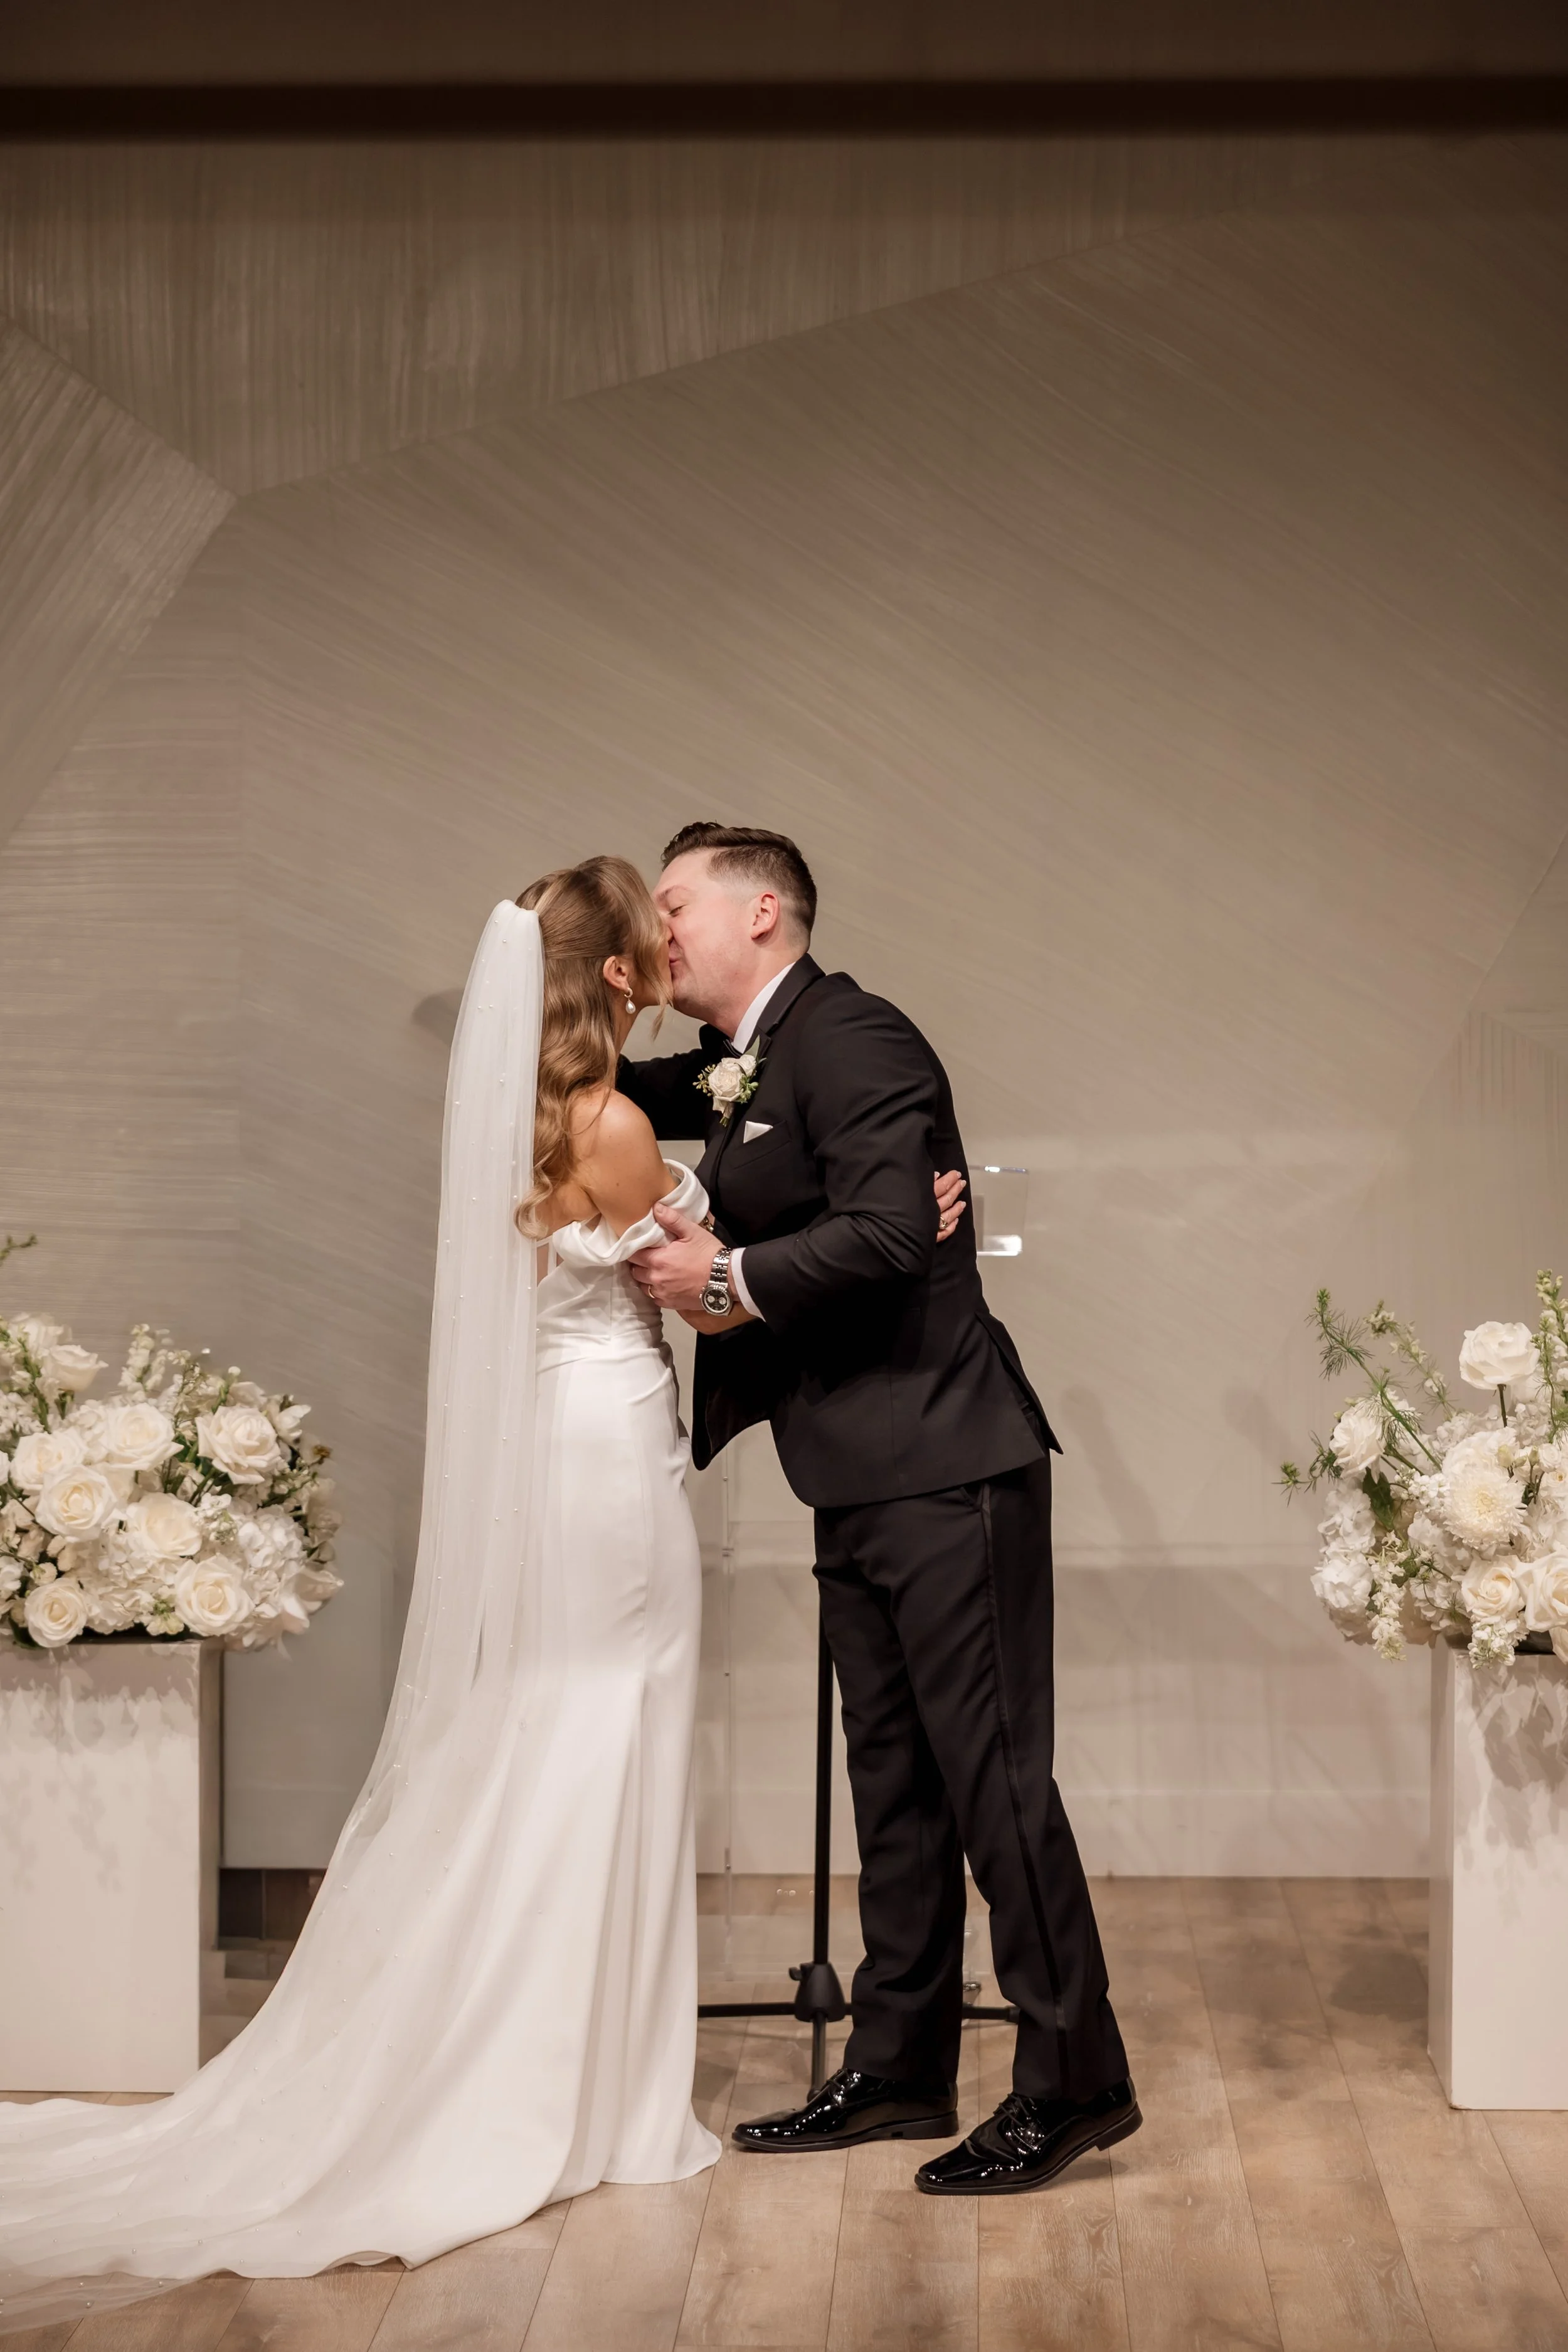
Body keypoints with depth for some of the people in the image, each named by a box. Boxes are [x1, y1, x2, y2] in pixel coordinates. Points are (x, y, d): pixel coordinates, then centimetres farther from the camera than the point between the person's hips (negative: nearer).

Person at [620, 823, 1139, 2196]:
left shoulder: (850, 1039, -14)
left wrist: (732, 1280, -16)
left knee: (992, 1773, -6)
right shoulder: (735, 1070, 16)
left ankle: (1075, 2081, 4)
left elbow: (890, 1229, -25)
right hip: (861, 1483, 10)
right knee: (895, 1783, 15)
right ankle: (900, 2073, 24)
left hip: (943, 1470, -10)